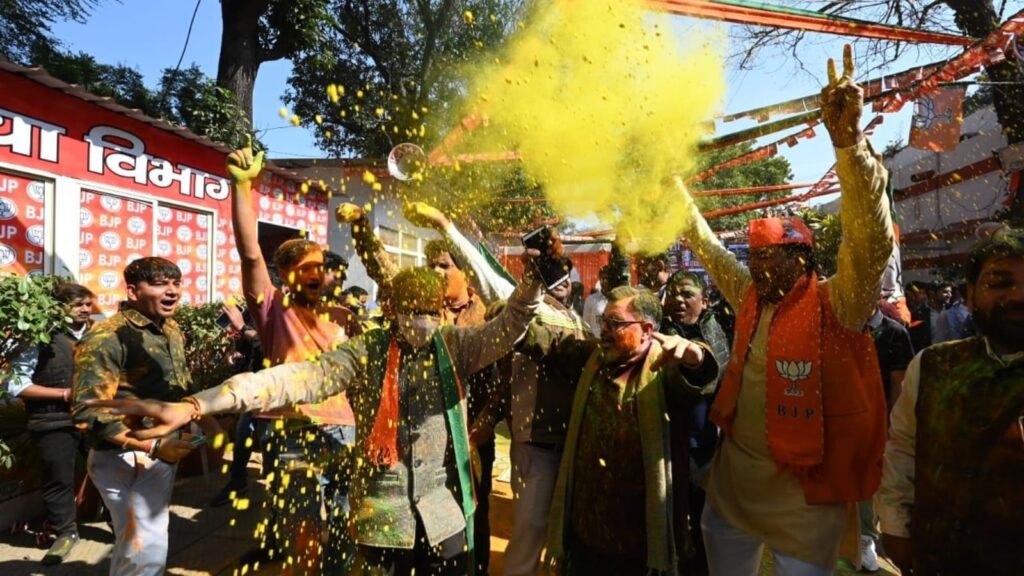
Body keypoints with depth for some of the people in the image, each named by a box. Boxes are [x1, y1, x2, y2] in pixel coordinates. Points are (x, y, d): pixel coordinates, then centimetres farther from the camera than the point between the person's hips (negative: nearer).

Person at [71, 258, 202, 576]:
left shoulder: (172, 330, 7)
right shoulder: (107, 336, -18)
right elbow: (89, 413, -23)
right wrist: (152, 446, -28)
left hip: (165, 453, 8)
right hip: (129, 459, -8)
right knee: (147, 550, -6)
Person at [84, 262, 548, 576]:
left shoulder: (452, 346, -2)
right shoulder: (366, 352, -9)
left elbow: (506, 328, -14)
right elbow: (297, 379, -18)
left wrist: (532, 282, -34)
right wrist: (193, 406, -28)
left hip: (445, 513, 2)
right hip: (383, 515, -1)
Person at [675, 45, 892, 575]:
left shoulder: (838, 306, -13)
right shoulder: (751, 299, 1)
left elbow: (872, 242, -29)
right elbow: (707, 246, 11)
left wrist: (848, 142, -40)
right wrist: (670, 183, 12)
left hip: (801, 493, -5)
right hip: (731, 481, 5)